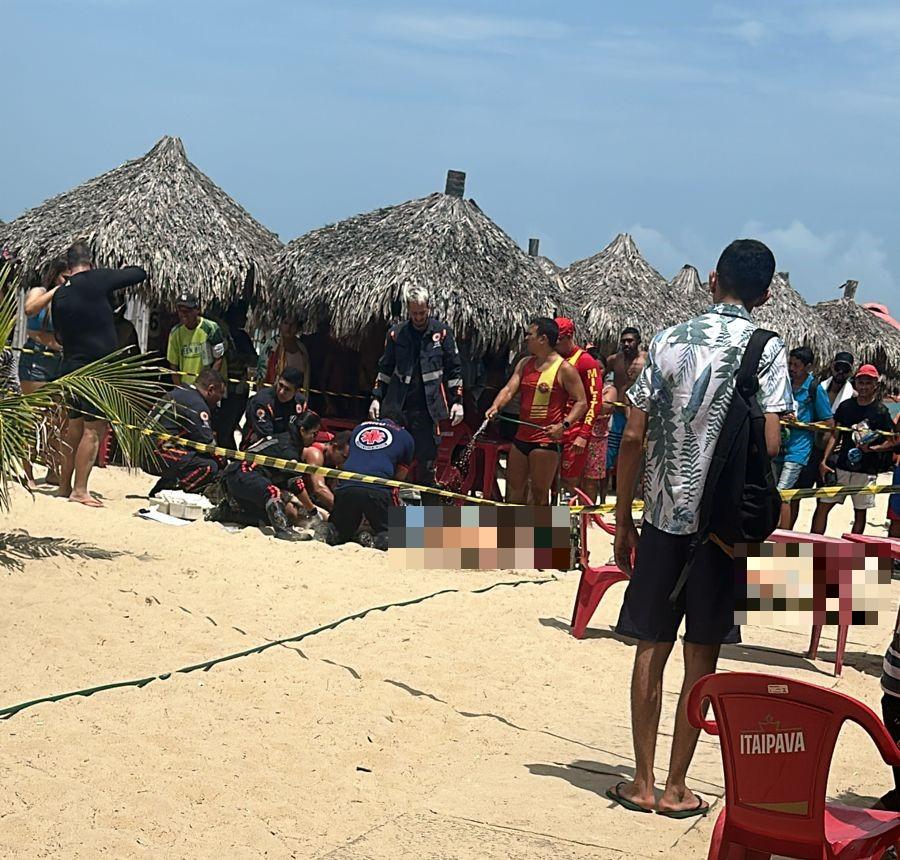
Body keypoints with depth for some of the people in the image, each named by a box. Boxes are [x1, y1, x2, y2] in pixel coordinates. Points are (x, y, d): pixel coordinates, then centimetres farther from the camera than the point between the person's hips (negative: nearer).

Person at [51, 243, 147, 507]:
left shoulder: (59, 294, 10)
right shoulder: (97, 280, -9)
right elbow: (140, 273, -1)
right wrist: (116, 273, 16)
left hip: (71, 366, 7)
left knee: (75, 428, 16)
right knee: (94, 430, -5)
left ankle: (65, 485, 21)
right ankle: (79, 490, -8)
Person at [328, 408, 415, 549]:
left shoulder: (358, 428, 31)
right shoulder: (405, 436, 21)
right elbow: (400, 475, 22)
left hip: (346, 486, 3)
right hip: (378, 491, -3)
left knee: (341, 534, 23)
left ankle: (333, 531, -7)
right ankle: (382, 538, -17)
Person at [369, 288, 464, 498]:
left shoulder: (442, 332, 2)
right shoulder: (396, 333, 7)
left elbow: (454, 370, 5)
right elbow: (385, 369, 15)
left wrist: (457, 401, 0)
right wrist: (376, 398, 9)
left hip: (427, 407, -2)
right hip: (397, 406, 2)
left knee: (426, 463, 3)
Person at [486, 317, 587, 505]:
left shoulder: (564, 369, -9)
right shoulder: (525, 364, 11)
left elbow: (581, 402, -9)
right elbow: (509, 389, 3)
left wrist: (564, 425, -23)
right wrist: (495, 407, -17)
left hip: (546, 440, -7)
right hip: (521, 438, 7)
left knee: (539, 492, -2)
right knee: (513, 488, 12)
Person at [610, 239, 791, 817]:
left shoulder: (669, 341, 3)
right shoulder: (767, 349, -4)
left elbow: (633, 437, 1)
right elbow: (770, 442, -14)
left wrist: (623, 518, 9)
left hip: (663, 515, 2)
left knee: (652, 649, 10)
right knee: (702, 659, 7)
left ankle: (643, 784, 15)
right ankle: (676, 789, 12)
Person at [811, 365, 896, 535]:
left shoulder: (881, 411, -3)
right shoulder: (846, 406, 7)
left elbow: (891, 442, -2)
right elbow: (835, 436, 10)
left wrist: (872, 448, -20)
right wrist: (824, 461, 1)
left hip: (867, 470, -3)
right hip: (842, 467, 3)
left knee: (860, 512, 5)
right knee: (822, 506, 0)